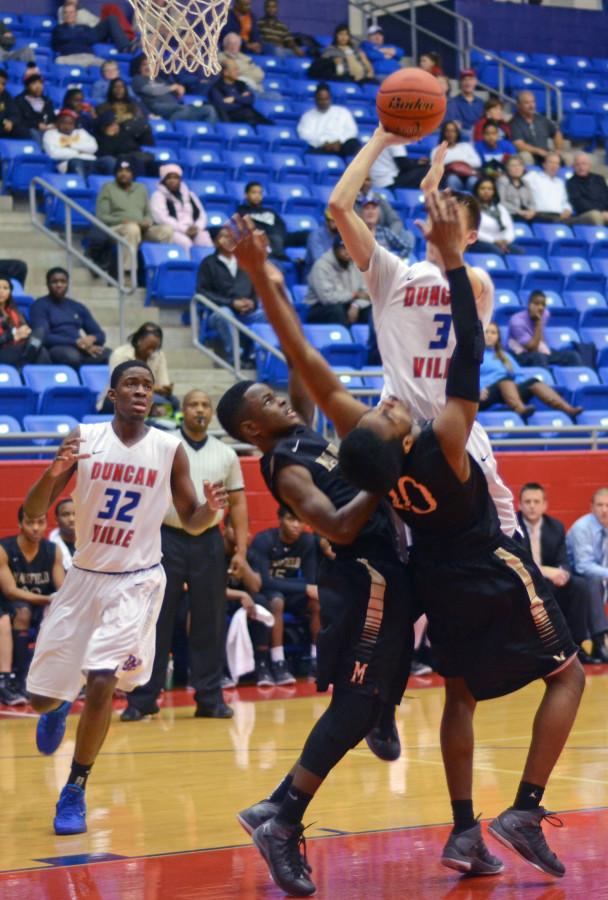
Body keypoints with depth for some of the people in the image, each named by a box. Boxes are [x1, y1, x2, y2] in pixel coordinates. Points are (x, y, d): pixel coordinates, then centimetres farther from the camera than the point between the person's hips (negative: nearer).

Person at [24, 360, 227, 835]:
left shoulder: (169, 448, -5)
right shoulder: (83, 438, -5)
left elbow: (191, 521, 3)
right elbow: (34, 511, -5)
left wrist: (211, 509, -20)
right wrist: (55, 472, -26)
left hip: (137, 581, -2)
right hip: (84, 577, 2)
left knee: (102, 681, -20)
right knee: (40, 695, 6)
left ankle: (75, 792, -3)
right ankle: (59, 708, 46)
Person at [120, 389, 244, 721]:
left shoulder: (226, 454, 8)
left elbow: (238, 502, 11)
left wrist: (241, 549, 4)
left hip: (208, 542, 3)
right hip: (167, 539, -2)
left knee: (209, 622, 5)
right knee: (156, 620, -1)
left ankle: (209, 698, 13)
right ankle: (142, 699, 4)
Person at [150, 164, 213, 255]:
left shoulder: (189, 195, 23)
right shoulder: (158, 196, 6)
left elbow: (201, 215, 18)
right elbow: (161, 218, -9)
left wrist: (197, 228, -6)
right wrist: (185, 229, -16)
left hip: (193, 230, 4)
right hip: (171, 230, -4)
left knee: (206, 240, -29)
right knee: (185, 243, -38)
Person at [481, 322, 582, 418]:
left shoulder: (504, 355, 32)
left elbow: (520, 374, 20)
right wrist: (480, 389, -20)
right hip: (488, 394, -5)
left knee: (532, 381, -23)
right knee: (505, 379, -35)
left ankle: (569, 409, -43)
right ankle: (520, 409, -64)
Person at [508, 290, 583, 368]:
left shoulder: (545, 314, 0)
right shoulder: (517, 321, -21)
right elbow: (532, 347, -25)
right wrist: (539, 323, -27)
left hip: (541, 351, 7)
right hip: (524, 355, -7)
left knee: (572, 356, -10)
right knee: (539, 357, -40)